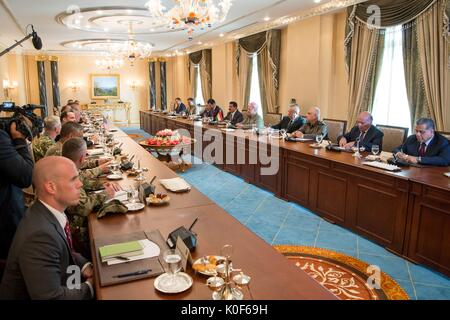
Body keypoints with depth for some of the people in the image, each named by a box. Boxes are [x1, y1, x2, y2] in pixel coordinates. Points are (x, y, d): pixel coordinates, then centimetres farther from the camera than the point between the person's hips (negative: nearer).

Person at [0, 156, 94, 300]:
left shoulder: (48, 211, -7)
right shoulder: (39, 235, -32)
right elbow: (50, 297, -30)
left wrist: (85, 266, -5)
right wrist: (89, 287, -15)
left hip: (59, 285, 7)